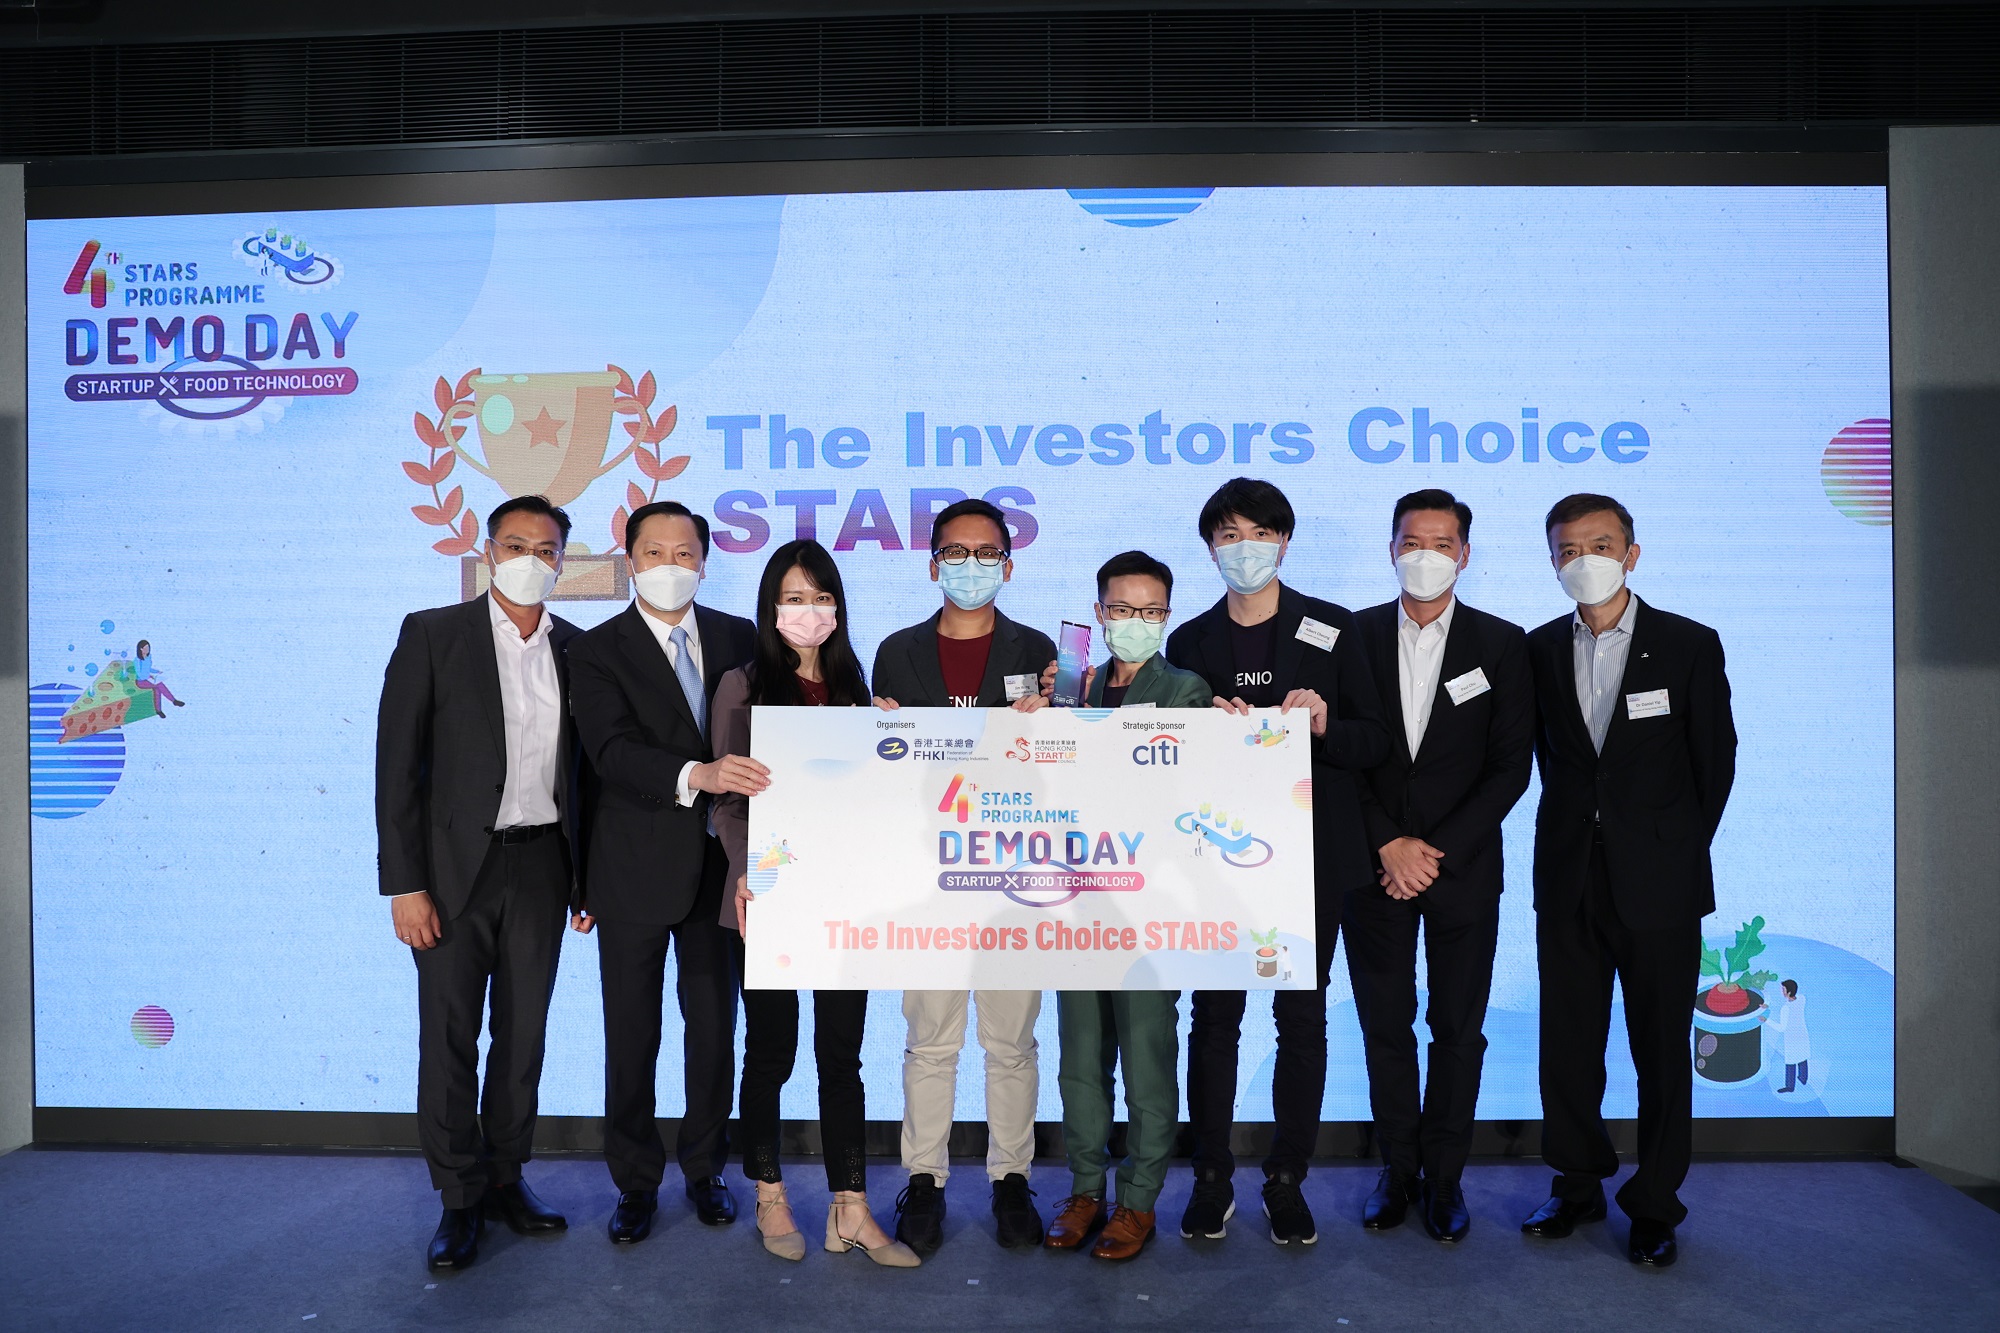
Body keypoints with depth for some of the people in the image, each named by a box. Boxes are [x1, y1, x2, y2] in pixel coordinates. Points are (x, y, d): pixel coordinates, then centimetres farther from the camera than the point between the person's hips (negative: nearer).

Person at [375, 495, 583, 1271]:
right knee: (449, 1039, 4)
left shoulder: (576, 648, 6)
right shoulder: (432, 634, -4)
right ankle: (460, 1201, 19)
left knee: (523, 1034, 11)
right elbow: (398, 764, -7)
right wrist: (404, 885, -11)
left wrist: (585, 874, 6)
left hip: (542, 866, 3)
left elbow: (583, 763, 9)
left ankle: (506, 1180, 27)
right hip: (458, 865, -3)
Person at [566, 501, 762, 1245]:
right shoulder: (597, 651, -5)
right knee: (631, 1036, 9)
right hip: (636, 871, -2)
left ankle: (704, 1169, 33)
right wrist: (696, 774, -34)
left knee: (714, 1025, 13)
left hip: (719, 867, 3)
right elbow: (612, 752, -19)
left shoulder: (739, 639, 5)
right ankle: (635, 1184, 27)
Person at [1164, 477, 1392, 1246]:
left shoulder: (1331, 630, 3)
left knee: (1302, 1017, 5)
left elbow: (1376, 742, 2)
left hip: (1310, 855, -1)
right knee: (1215, 1015, 4)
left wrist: (1324, 727, -18)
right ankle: (1212, 1180, 18)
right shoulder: (1189, 644, 8)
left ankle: (1286, 1182, 20)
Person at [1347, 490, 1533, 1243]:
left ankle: (1444, 1177, 22)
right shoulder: (1354, 636, 2)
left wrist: (1437, 850, -10)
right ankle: (1397, 1171, 23)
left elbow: (1511, 765, -2)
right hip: (1374, 864, 1)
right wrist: (1389, 845, -9)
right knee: (1385, 1027, 8)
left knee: (1458, 1030, 7)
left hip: (1464, 868, 0)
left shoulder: (1502, 644, 1)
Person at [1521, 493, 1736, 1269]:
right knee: (1567, 1044, 10)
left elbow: (1716, 760, 2)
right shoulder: (1540, 649, 5)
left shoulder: (1690, 645, -3)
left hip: (1657, 883, -3)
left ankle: (1655, 1205, 21)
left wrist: (1680, 851, 3)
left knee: (1661, 1050, 6)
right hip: (1568, 878, 3)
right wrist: (1576, 827, 8)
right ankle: (1579, 1185, 26)